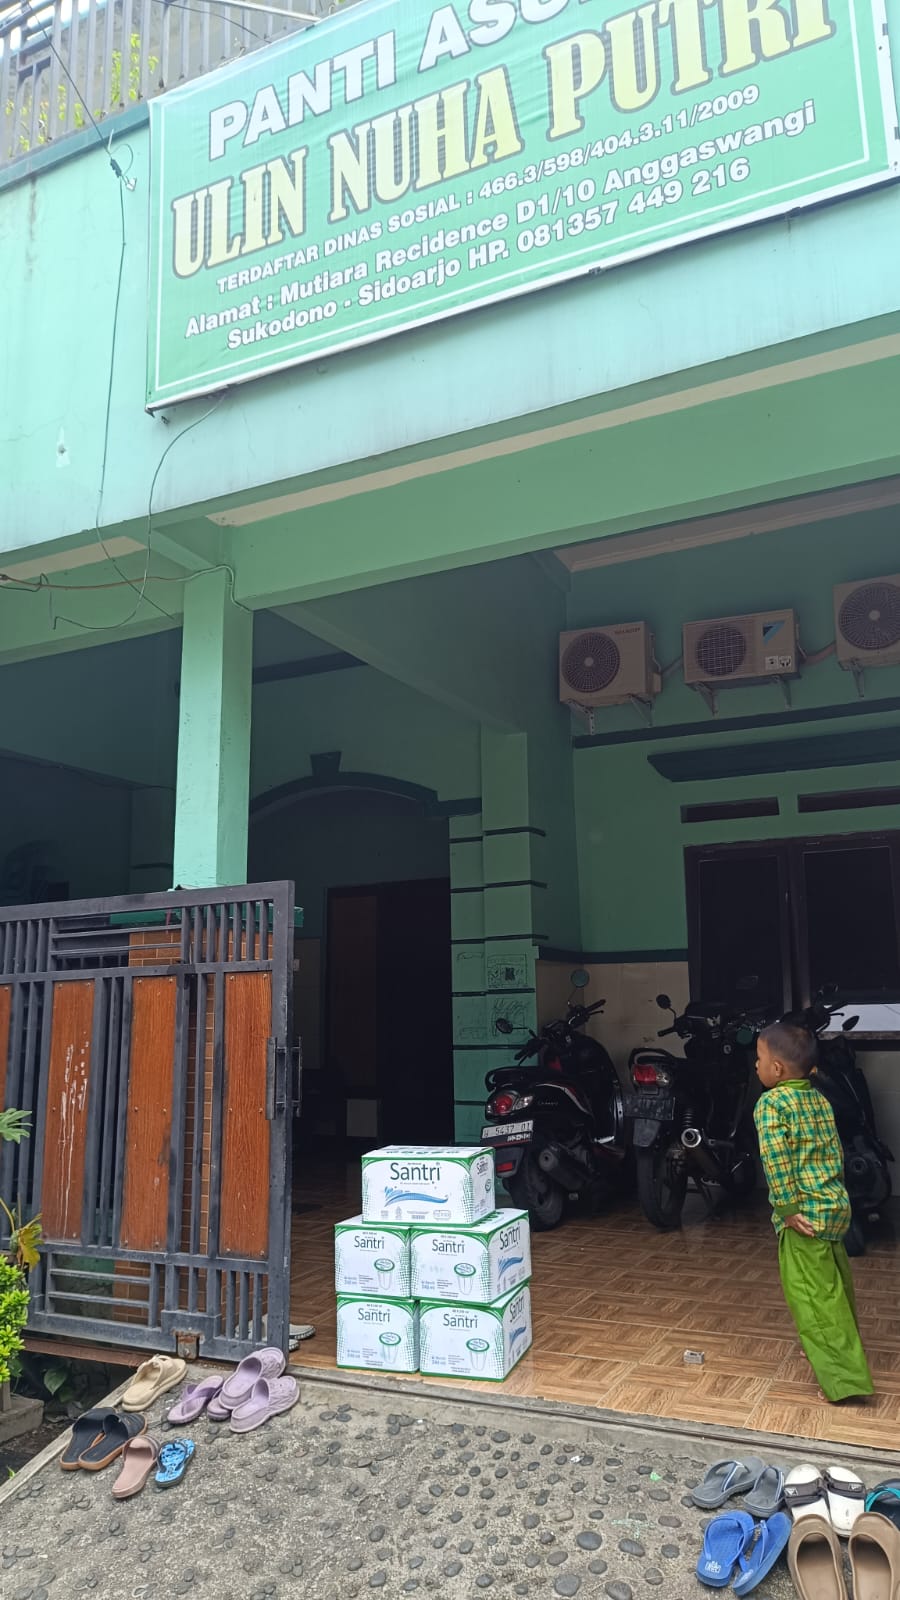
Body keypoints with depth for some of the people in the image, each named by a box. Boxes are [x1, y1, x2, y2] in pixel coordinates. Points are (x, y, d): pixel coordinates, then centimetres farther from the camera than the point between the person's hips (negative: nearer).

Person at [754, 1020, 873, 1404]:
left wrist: (789, 1208, -17)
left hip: (805, 1213, -8)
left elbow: (776, 1161, -22)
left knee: (814, 1297, 1)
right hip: (836, 1203, 8)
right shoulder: (819, 1099, 8)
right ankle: (846, 1355, 37)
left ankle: (843, 1379, 4)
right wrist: (832, 1194, 18)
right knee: (836, 1289, 21)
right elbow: (836, 1151, 13)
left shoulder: (771, 1103, -14)